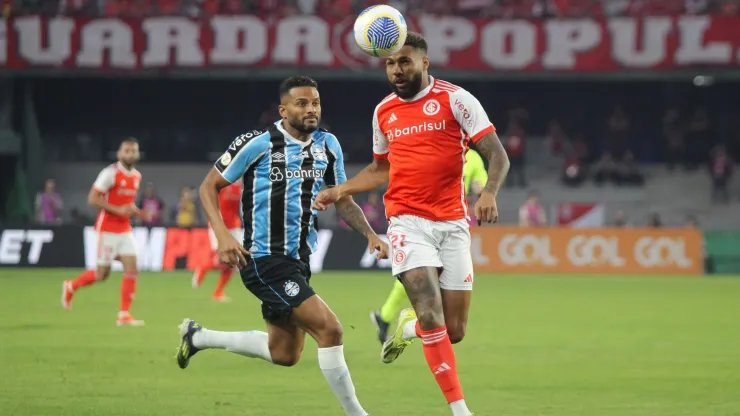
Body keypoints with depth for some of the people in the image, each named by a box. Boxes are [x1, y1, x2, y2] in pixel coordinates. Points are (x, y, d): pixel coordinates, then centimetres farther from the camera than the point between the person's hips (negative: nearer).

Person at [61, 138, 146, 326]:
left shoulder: (136, 176, 9)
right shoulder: (110, 173, -15)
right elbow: (92, 199, -17)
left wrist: (136, 212, 4)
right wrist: (118, 210, -23)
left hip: (125, 230, 6)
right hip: (108, 229, -6)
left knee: (131, 269, -7)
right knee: (102, 274, 0)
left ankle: (124, 315, -2)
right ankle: (71, 287, 28)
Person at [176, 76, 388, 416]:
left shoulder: (328, 145, 7)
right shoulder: (257, 143, -11)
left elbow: (342, 200, 17)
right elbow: (209, 186, -4)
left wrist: (370, 234, 0)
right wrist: (223, 235, -18)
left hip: (299, 260, 8)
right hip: (265, 259, -8)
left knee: (284, 354, 17)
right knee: (329, 328, -20)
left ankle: (198, 337, 35)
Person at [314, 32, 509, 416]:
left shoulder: (454, 99, -4)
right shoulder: (383, 112, 9)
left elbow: (497, 156, -9)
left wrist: (489, 193, -27)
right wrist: (339, 191, 15)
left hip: (453, 224, -1)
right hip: (408, 223, 1)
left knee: (454, 331, 0)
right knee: (433, 317, -19)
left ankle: (408, 326, 35)